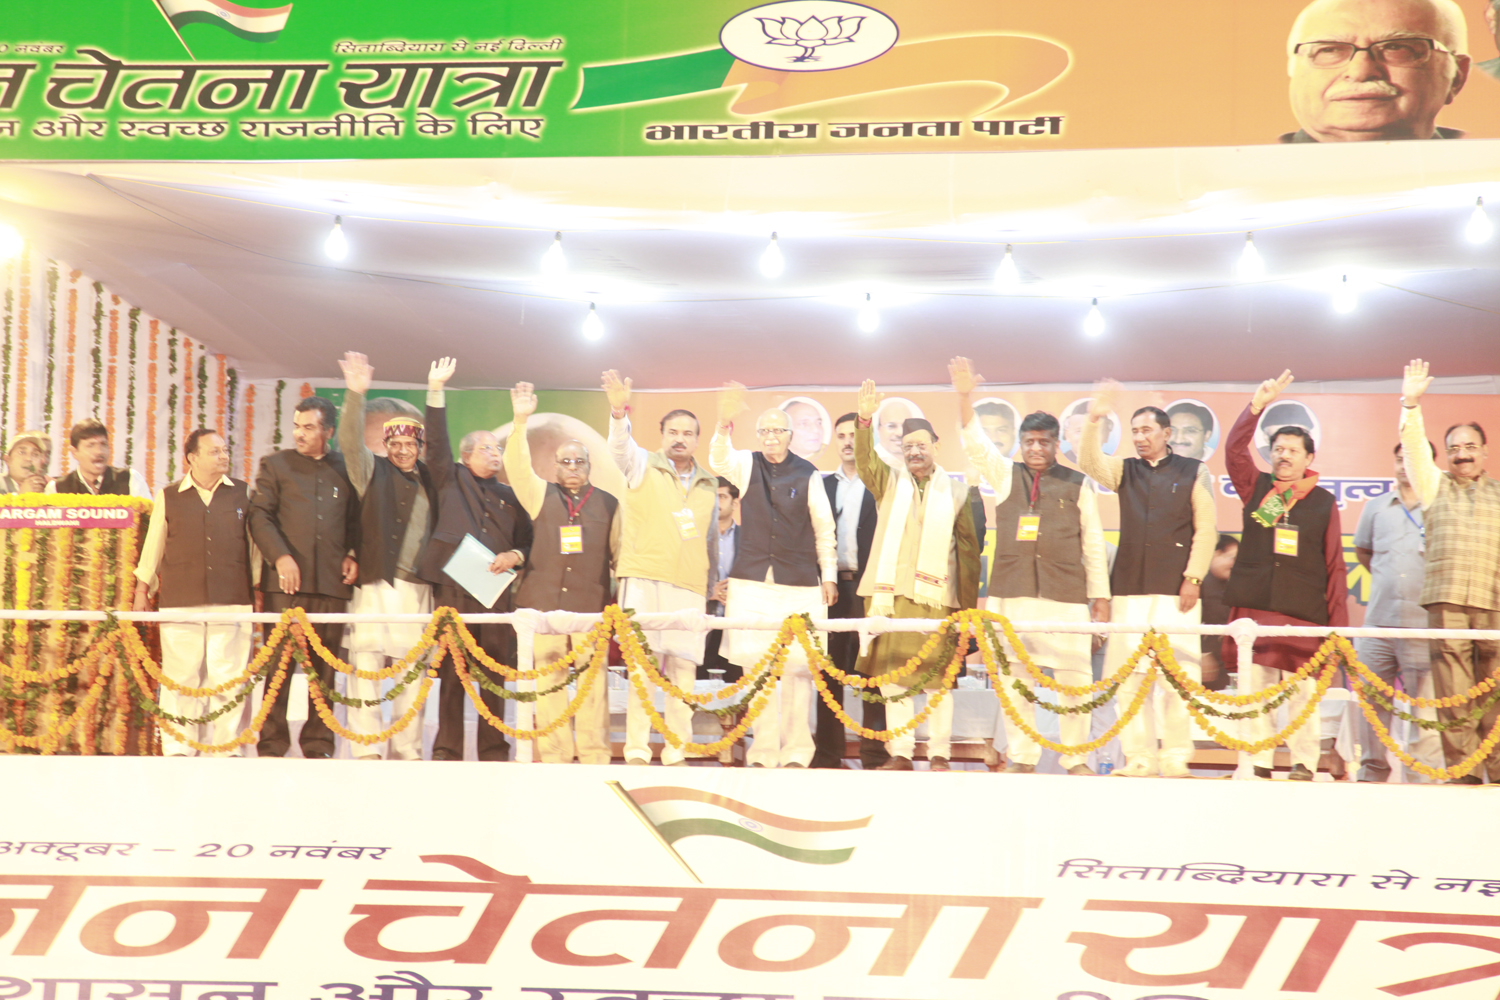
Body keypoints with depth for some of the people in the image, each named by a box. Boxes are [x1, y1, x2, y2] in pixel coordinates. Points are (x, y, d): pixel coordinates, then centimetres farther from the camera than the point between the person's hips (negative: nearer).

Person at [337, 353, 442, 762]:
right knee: (366, 664, -8)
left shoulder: (428, 479, 16)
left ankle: (407, 751, 12)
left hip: (417, 588, 3)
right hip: (376, 584, -3)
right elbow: (350, 441, -8)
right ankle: (368, 750, -4)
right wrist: (356, 393, -21)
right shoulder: (373, 471, 5)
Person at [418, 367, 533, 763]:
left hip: (496, 591, 2)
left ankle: (494, 753, 8)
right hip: (453, 588, -2)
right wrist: (436, 389, -7)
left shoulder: (509, 496, 20)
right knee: (451, 674, -3)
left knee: (494, 675, 1)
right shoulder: (451, 479, 13)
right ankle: (446, 752, 4)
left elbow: (528, 541, 19)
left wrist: (514, 557, -3)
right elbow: (436, 441, 1)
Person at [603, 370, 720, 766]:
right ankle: (637, 749, -2)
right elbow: (620, 446, -13)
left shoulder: (709, 484, 17)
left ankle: (676, 751, 7)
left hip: (690, 585, 3)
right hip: (644, 577, -3)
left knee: (684, 666, 0)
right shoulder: (643, 465, 7)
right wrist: (619, 412, -32)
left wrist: (715, 581, 19)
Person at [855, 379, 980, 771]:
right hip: (891, 594, 2)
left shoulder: (955, 491, 8)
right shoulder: (889, 482, 12)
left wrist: (969, 602, 4)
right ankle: (900, 753, 10)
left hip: (937, 597, -1)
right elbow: (864, 460, -7)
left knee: (938, 678, -1)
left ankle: (939, 754, 8)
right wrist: (865, 419, -23)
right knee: (893, 676, 3)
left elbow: (968, 549, 8)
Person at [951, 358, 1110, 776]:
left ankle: (1076, 757, 9)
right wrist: (964, 396, -16)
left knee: (1074, 676, -2)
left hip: (1066, 596, -1)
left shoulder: (1078, 484, 8)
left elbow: (1093, 543, 9)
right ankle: (1021, 757, 13)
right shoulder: (1005, 475, 12)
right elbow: (976, 442, 0)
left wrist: (1100, 597, 5)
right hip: (1012, 593, 2)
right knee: (1013, 676, 3)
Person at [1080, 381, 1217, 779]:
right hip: (1129, 589, 3)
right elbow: (1089, 462, -3)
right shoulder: (1124, 470, 15)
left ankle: (1175, 759, 1)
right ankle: (1139, 758, 6)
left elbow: (1206, 530, 3)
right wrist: (1095, 420, -17)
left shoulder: (1194, 472, 8)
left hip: (1175, 590, -3)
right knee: (1128, 677, -1)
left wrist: (1193, 578, -5)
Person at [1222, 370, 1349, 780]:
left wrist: (1338, 623, 1)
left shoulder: (1323, 501, 8)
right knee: (1254, 691, 2)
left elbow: (1334, 566, 7)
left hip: (1304, 615, -1)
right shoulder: (1255, 488, 11)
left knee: (1303, 693, -1)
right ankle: (1256, 766, 8)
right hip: (1253, 609, 1)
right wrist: (1258, 405, -11)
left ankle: (1304, 766, 8)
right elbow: (1234, 450, -3)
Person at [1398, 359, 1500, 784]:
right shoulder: (1435, 486, 17)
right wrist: (1411, 405, -10)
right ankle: (1464, 776, -2)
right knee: (1454, 696, -5)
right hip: (1446, 600, -1)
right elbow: (1414, 448, 2)